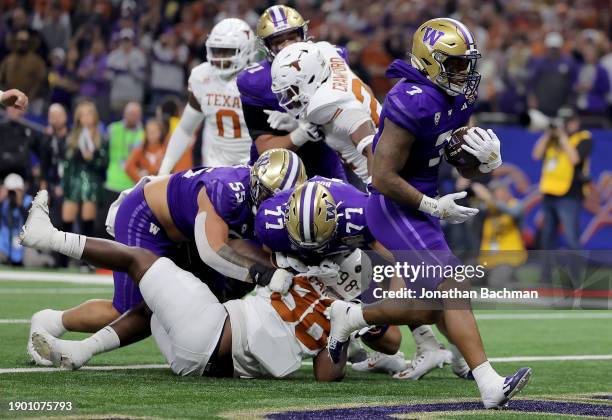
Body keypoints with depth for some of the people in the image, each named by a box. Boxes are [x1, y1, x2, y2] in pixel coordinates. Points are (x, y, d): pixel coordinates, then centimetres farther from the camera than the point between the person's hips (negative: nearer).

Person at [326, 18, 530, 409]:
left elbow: (468, 170, 14)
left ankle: (350, 317, 34)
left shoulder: (458, 100, 5)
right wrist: (434, 207, -18)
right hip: (395, 208, -10)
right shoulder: (413, 102, -24)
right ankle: (490, 385, -20)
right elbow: (383, 178, -24)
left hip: (419, 206, 10)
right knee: (453, 290, -18)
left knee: (428, 308, 15)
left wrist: (487, 159, -9)